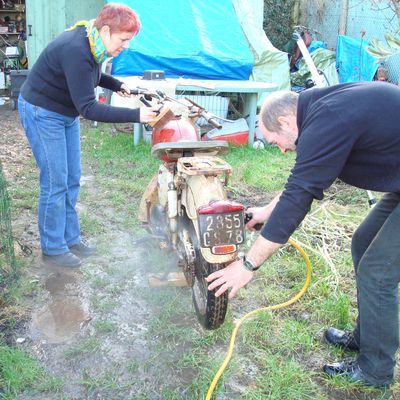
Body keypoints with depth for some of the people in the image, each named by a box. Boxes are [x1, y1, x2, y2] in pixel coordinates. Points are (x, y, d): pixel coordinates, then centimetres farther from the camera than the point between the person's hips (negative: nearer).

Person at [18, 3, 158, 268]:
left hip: (66, 114, 9)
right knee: (55, 182, -4)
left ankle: (70, 238, 22)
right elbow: (89, 108, -33)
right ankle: (52, 249, 10)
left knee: (72, 179, 10)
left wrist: (117, 85, 1)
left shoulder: (93, 43, -4)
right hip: (42, 114, -9)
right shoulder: (76, 51, -32)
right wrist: (135, 115, -36)